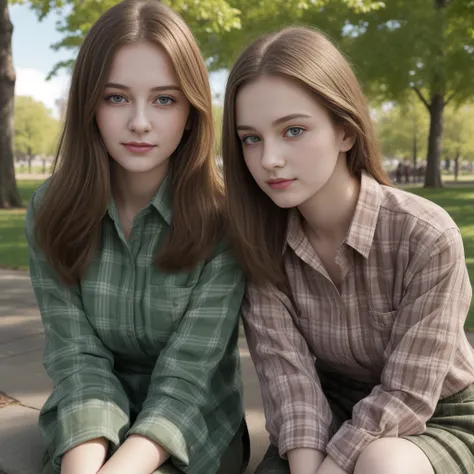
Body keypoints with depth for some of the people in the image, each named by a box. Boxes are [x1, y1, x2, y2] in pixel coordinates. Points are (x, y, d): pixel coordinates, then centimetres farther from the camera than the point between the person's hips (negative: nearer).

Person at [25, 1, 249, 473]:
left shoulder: (224, 216, -15)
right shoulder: (50, 211, -6)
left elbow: (188, 369, -19)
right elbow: (77, 355, -13)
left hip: (194, 431, -2)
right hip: (91, 432, 3)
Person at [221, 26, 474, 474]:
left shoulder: (426, 237, -25)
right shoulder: (259, 236, -13)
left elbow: (405, 396, -22)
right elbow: (285, 366, -19)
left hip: (437, 420, -2)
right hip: (333, 411, 3)